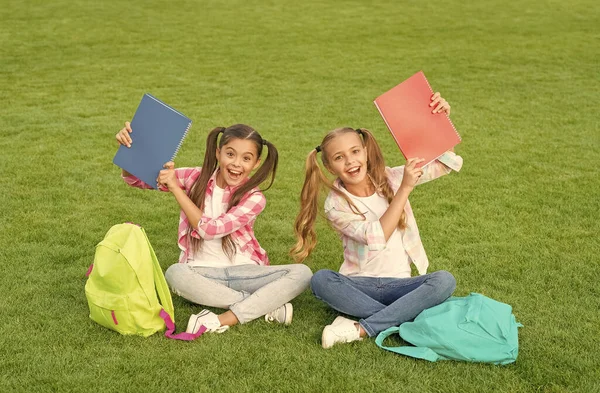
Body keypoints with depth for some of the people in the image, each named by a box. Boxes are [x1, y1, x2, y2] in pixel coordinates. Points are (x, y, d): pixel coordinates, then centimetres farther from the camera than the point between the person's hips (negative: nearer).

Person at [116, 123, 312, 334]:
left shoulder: (253, 197, -6)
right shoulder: (196, 178, -1)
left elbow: (209, 229, -18)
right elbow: (137, 179, 2)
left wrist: (175, 188, -17)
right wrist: (129, 150, -18)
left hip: (246, 271, 0)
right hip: (203, 272, 1)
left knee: (302, 273, -24)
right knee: (174, 273, -35)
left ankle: (224, 319, -34)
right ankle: (266, 305, -25)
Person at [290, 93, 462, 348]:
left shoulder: (390, 179, 2)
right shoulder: (336, 205, -6)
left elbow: (449, 163, 2)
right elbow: (377, 237, -20)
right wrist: (405, 189, -23)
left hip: (399, 284, 2)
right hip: (359, 286, -2)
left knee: (444, 281, -28)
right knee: (320, 280, -32)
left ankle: (361, 329, -30)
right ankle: (401, 318, -29)